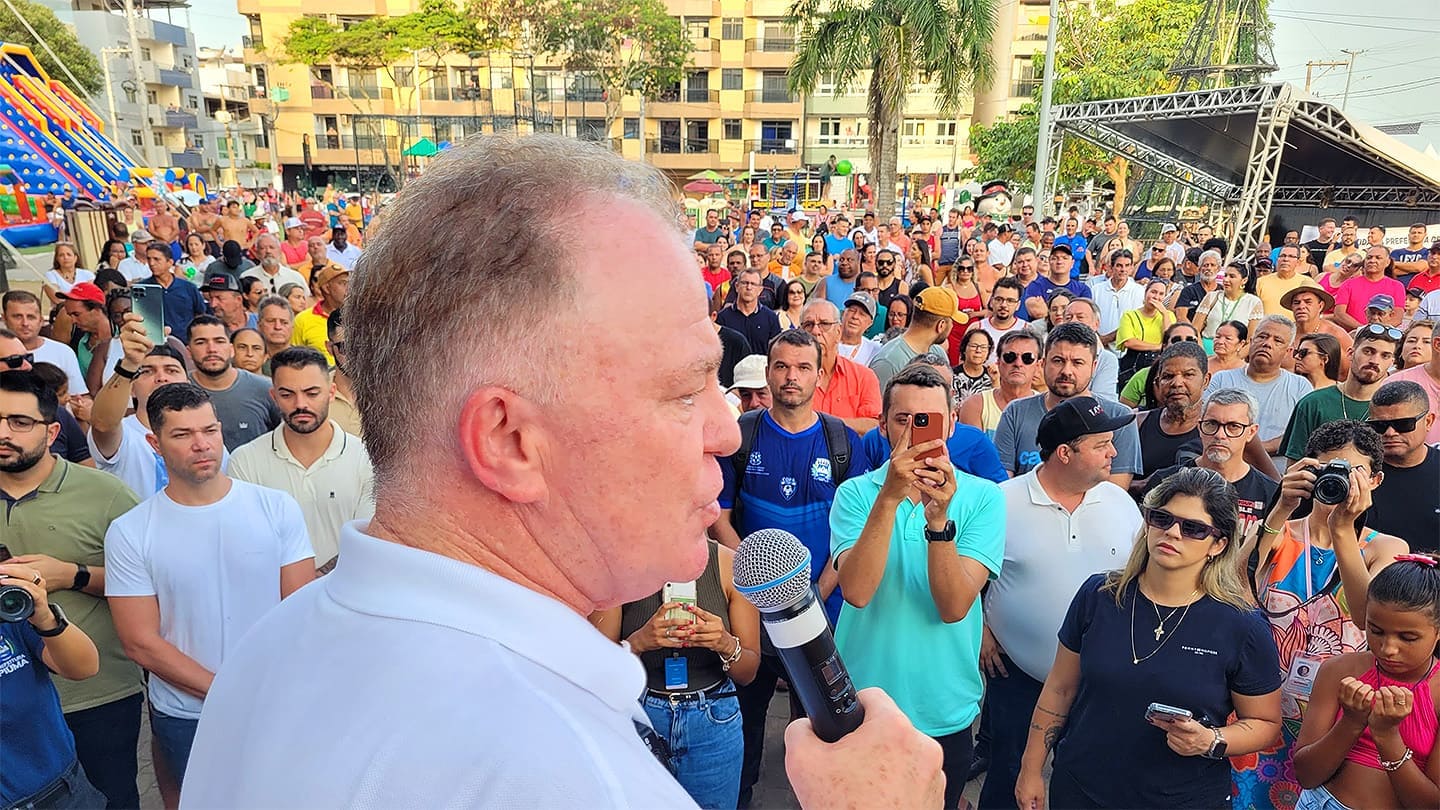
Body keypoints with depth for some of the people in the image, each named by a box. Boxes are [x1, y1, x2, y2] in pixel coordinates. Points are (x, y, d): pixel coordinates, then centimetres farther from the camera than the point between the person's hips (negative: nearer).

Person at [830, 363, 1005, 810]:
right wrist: (890, 496, -34)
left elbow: (954, 606, -20)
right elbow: (857, 591, -25)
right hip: (861, 706, 0)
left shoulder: (983, 497, -9)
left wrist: (938, 517, -34)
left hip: (945, 711, 0)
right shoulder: (855, 493, -9)